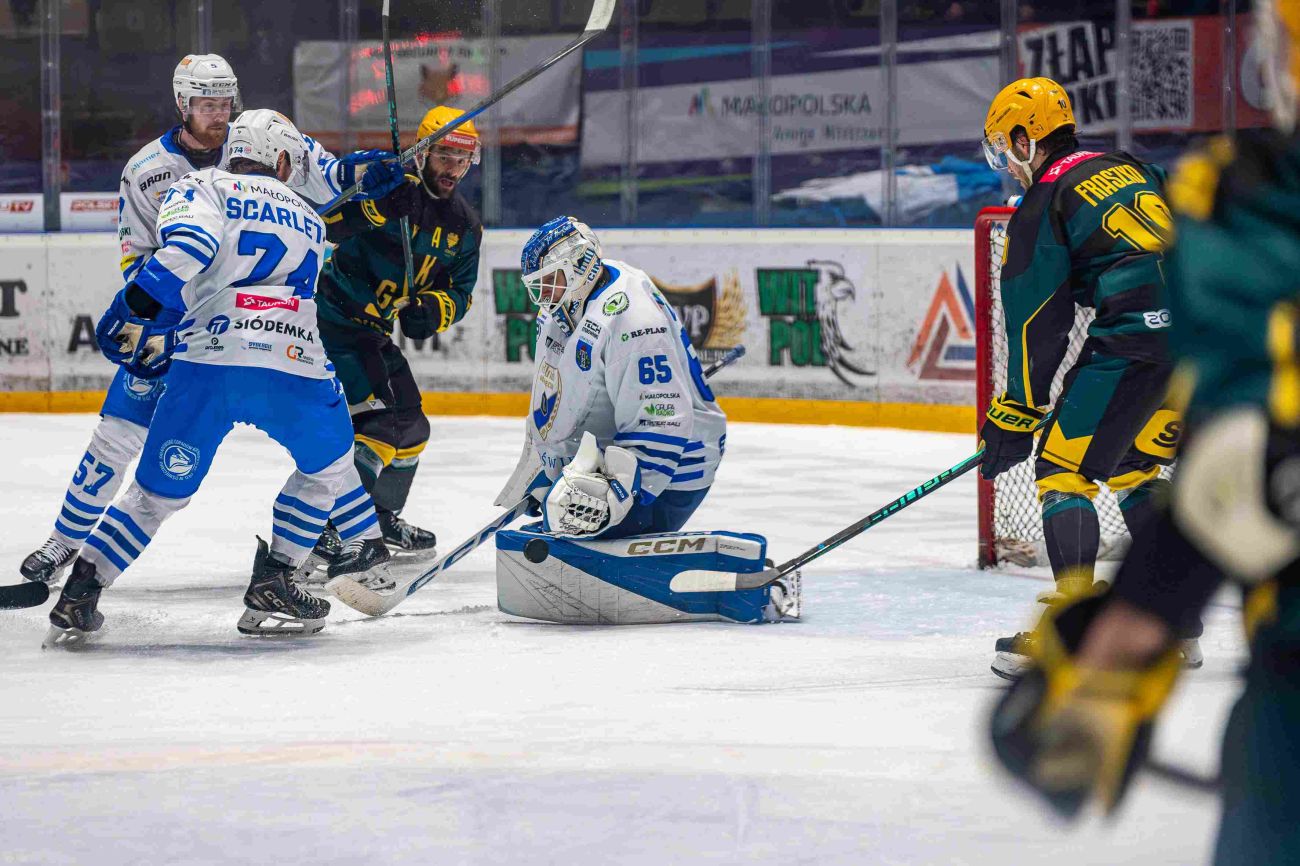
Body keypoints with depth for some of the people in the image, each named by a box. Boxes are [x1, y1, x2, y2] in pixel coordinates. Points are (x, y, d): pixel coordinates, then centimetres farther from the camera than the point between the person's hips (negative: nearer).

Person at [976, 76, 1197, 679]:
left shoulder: (1044, 205, 2)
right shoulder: (1132, 170, 23)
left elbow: (1036, 320, 2)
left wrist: (1016, 414, 9)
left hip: (1138, 338, -8)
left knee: (1063, 467, 1)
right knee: (1134, 469, 22)